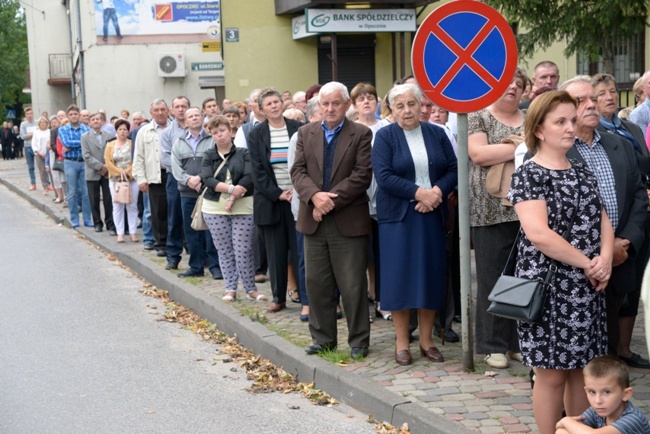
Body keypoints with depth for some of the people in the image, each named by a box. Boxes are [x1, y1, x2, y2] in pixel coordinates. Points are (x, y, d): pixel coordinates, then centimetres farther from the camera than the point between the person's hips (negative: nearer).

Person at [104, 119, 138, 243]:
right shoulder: (110, 145, 7)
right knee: (117, 206, 1)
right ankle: (120, 233, 4)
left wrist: (127, 172, -13)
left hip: (131, 179, -1)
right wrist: (119, 172, -11)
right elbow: (108, 162, -1)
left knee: (132, 206, 1)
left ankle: (133, 232, 6)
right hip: (115, 179, 1)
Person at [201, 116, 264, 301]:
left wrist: (234, 198, -16)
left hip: (243, 207, -2)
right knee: (224, 250, 6)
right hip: (215, 209, 2)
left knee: (243, 250, -5)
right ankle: (230, 289, 14)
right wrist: (231, 189, -19)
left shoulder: (243, 153, 2)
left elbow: (249, 177, -9)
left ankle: (251, 289, 7)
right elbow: (207, 180, -7)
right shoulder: (208, 156, 7)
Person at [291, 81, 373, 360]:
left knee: (353, 285, 1)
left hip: (349, 220, -4)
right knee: (316, 283, 9)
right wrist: (315, 195, -16)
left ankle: (358, 341, 12)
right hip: (313, 220, 4)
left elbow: (362, 176, -10)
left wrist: (331, 200, -16)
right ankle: (323, 337, 21)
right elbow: (298, 171, 3)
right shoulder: (306, 133, 10)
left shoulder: (361, 134, -1)